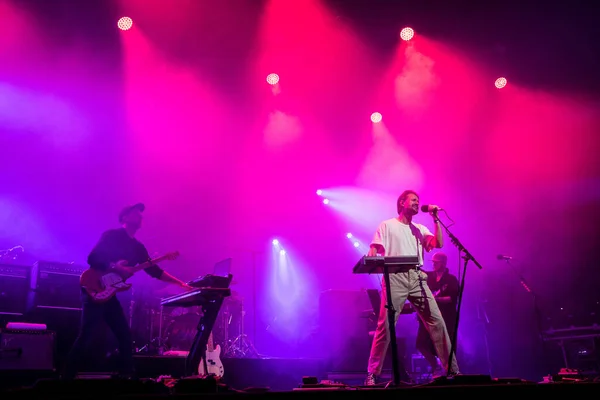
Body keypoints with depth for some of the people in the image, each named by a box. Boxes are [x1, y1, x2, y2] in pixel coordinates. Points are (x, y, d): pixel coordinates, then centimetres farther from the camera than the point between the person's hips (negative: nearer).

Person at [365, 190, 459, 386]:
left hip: (417, 278, 4)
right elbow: (373, 252, 4)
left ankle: (452, 369, 5)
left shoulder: (420, 229, 24)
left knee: (437, 321, -3)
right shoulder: (387, 225, 12)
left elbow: (439, 244, 8)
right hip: (395, 278, -4)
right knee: (385, 325, -12)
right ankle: (373, 373, -5)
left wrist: (435, 218, 6)